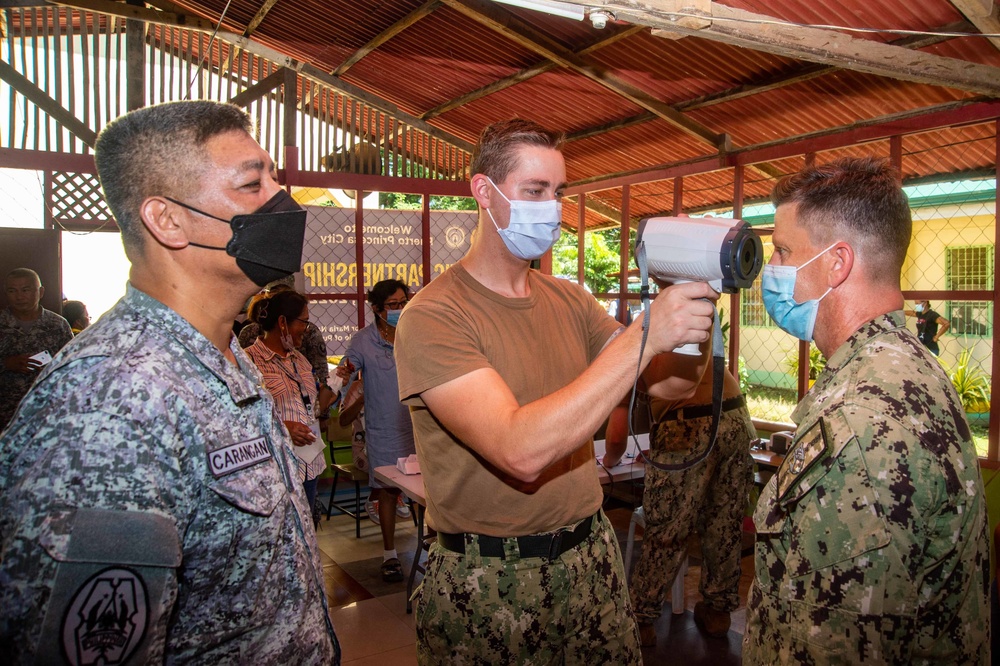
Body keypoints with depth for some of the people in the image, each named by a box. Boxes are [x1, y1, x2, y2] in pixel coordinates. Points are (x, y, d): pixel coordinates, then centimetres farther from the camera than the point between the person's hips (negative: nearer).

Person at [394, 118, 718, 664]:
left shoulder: (570, 301, 4)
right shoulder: (433, 316, -18)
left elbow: (671, 383, 3)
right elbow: (521, 451, -30)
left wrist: (688, 309, -16)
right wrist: (643, 336, -30)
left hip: (591, 554, 6)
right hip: (487, 582, -5)